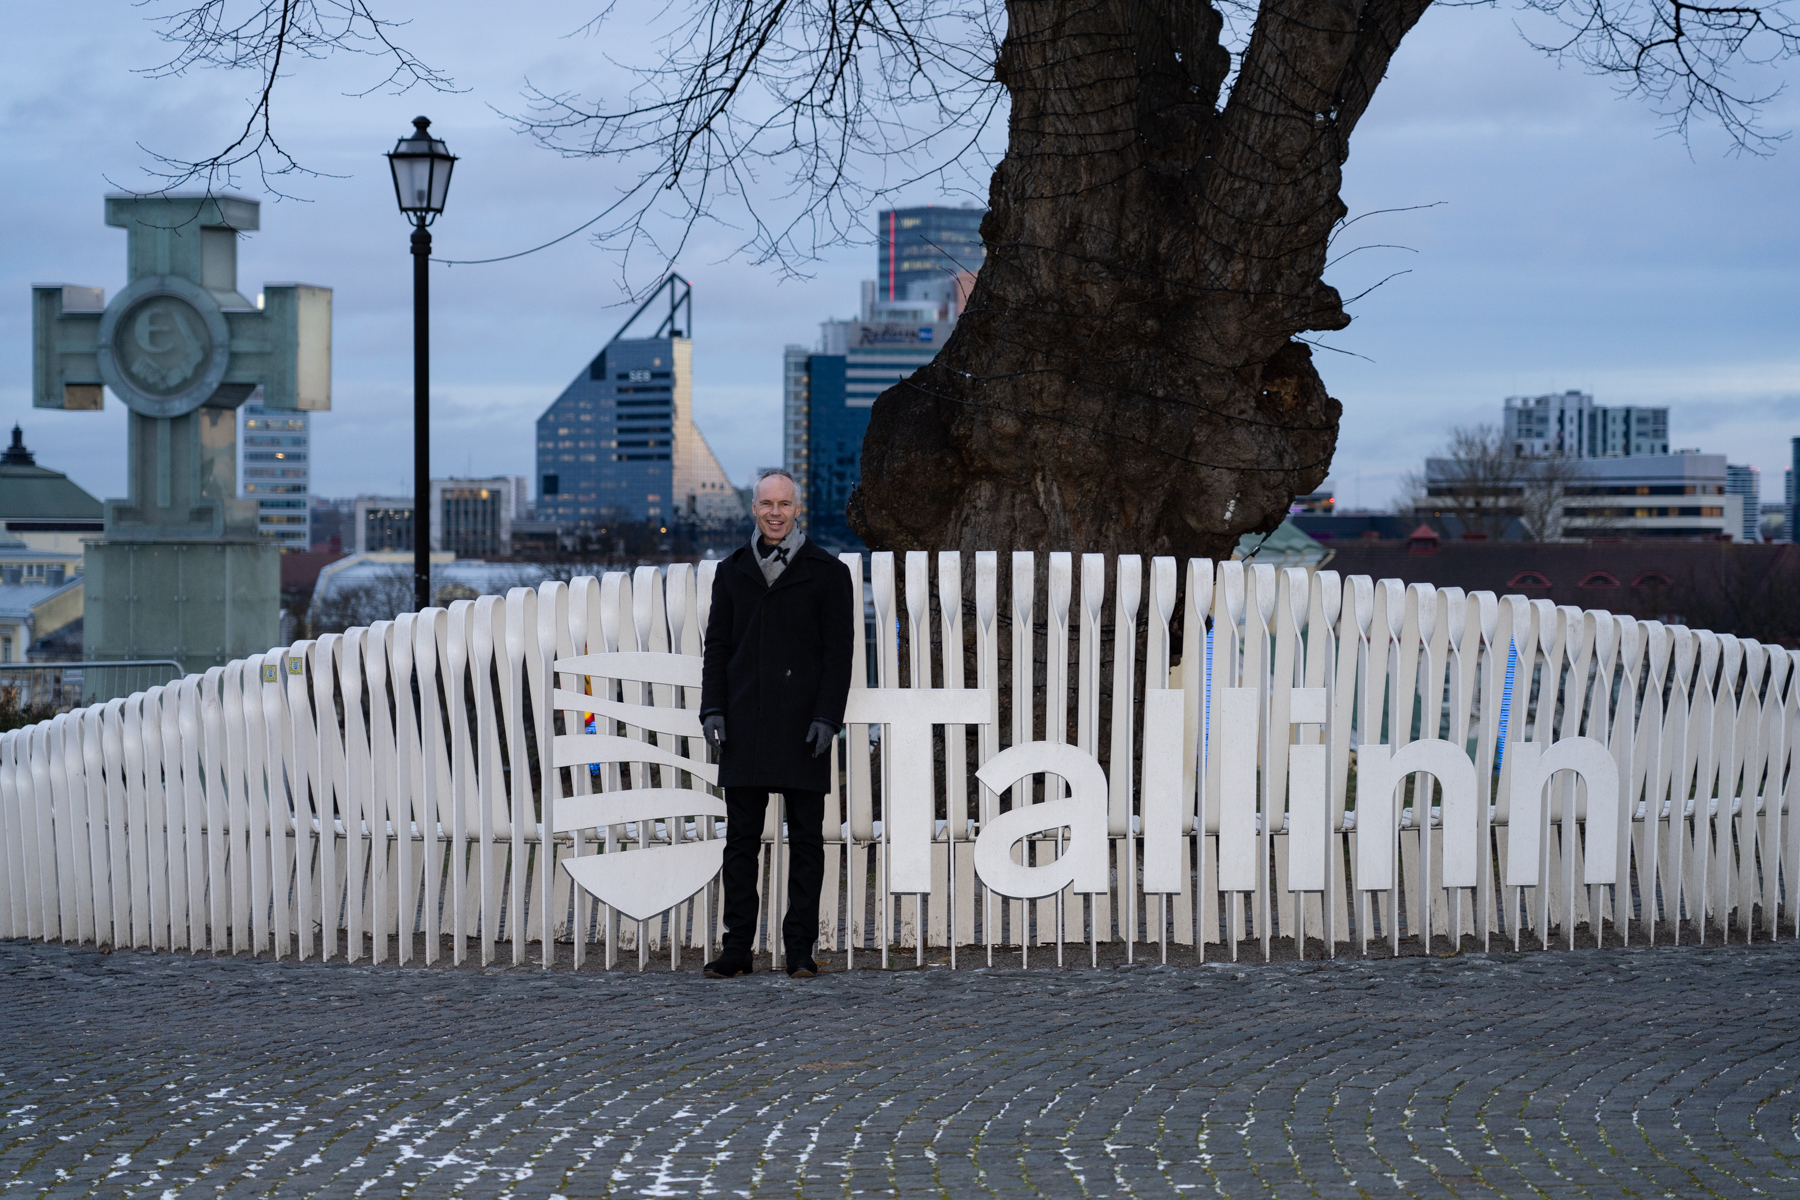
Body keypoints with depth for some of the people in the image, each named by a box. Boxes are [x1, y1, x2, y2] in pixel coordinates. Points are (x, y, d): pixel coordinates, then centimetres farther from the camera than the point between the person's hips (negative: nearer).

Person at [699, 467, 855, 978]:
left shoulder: (827, 573, 4)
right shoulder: (732, 571, 13)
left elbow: (838, 652, 0)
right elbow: (717, 645, 12)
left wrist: (827, 717, -10)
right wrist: (713, 708, 0)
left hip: (802, 724, -2)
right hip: (745, 725, 2)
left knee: (805, 839, 1)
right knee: (741, 839, 3)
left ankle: (800, 949, 6)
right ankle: (737, 947, 7)